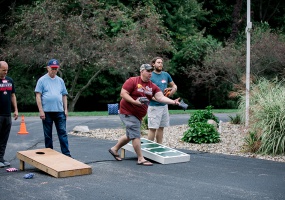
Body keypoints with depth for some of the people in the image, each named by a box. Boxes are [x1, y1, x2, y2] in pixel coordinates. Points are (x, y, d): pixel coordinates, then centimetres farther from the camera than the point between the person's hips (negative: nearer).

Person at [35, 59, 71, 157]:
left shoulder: (60, 81, 12)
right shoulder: (42, 80, 1)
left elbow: (64, 96, 15)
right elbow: (38, 96, -4)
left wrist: (65, 109, 7)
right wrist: (41, 111, -10)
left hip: (59, 112, 3)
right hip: (47, 111, -2)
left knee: (63, 133, 0)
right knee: (48, 135, 7)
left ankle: (66, 154, 1)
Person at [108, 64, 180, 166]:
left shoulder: (153, 86, 4)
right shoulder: (132, 81, -10)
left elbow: (160, 97, -8)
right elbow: (123, 93, -15)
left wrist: (173, 101, -24)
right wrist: (135, 102, -26)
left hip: (138, 115, 7)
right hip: (128, 112, -7)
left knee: (130, 136, 19)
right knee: (136, 135, -9)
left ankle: (114, 149, 37)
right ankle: (141, 159, -2)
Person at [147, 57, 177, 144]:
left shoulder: (166, 75, 10)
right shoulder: (150, 76, -8)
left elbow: (174, 86, 20)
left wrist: (173, 90, -3)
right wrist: (155, 98, -23)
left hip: (164, 105, 6)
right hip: (154, 106, -6)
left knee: (161, 128, 11)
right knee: (153, 128, -7)